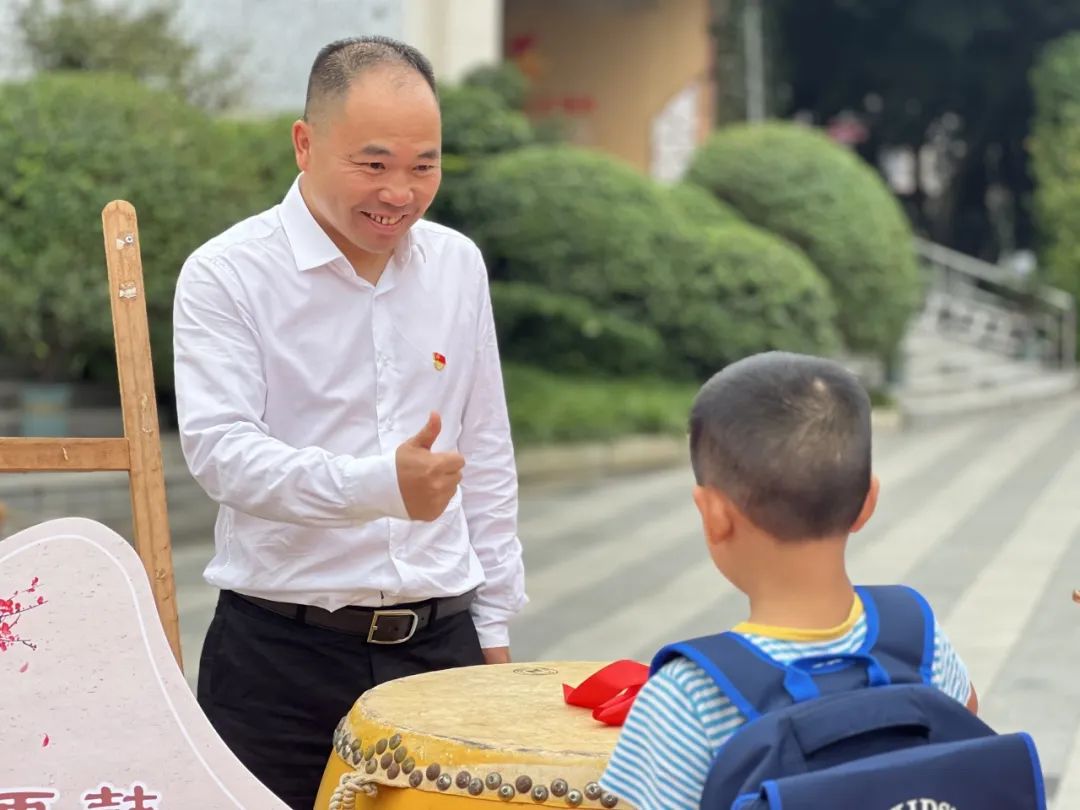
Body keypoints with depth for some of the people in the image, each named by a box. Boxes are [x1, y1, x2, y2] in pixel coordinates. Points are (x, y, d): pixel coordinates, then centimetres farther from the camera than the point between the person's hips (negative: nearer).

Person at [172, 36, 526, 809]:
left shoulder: (458, 265, 9)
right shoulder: (226, 275, -6)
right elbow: (220, 449, -17)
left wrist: (493, 624, 14)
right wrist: (376, 484, -32)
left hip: (439, 640, 4)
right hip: (280, 654, -4)